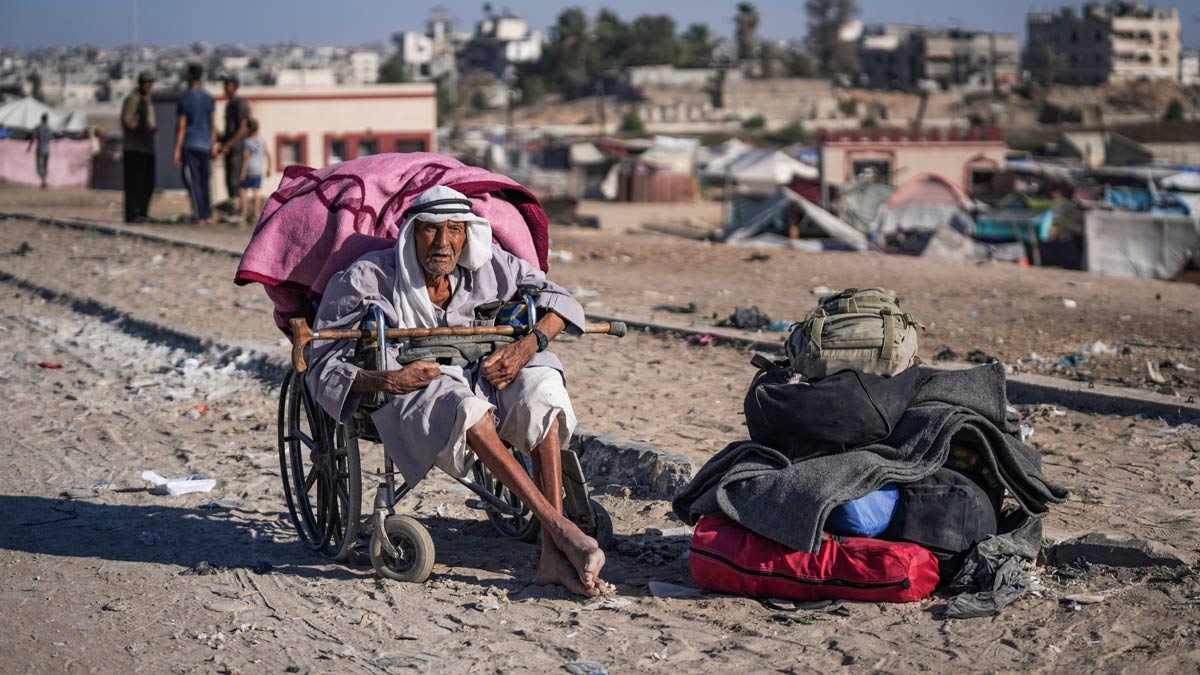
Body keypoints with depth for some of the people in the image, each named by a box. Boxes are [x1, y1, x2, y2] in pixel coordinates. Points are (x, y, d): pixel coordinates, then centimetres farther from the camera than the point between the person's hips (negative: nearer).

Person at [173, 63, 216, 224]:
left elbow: (181, 126, -8)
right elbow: (213, 125, 8)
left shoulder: (184, 98, -6)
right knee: (205, 181, 9)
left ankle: (200, 216, -7)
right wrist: (213, 146, 15)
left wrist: (177, 150, -6)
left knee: (192, 180, -2)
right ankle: (208, 215, 7)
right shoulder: (208, 98, 7)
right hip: (205, 144, 4)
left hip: (189, 145, -4)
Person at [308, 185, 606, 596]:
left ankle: (553, 555, -35)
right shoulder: (368, 279, -10)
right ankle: (561, 529, -40)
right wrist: (384, 381, -25)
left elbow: (559, 300, 7)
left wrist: (528, 345, -14)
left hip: (480, 378, 4)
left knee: (541, 388, -28)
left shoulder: (488, 266, -2)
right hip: (411, 394, -3)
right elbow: (324, 367, -6)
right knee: (466, 409, -38)